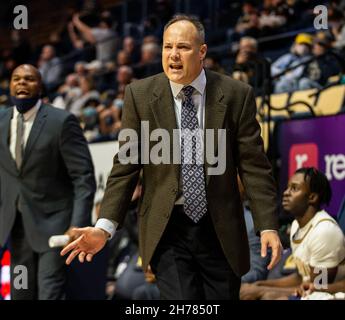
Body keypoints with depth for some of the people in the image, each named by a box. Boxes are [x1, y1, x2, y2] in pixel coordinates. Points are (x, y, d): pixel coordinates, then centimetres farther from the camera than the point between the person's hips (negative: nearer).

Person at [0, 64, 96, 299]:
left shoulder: (62, 121, -10)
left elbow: (83, 177, -12)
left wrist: (78, 225, -21)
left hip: (53, 221, -5)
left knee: (50, 293, -13)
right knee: (21, 294, 10)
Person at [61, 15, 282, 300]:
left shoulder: (236, 95, -2)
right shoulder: (140, 94, -2)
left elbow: (254, 167, -2)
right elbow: (125, 167, 0)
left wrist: (268, 226, -11)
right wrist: (105, 226, -10)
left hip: (221, 231, 1)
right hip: (167, 231, -1)